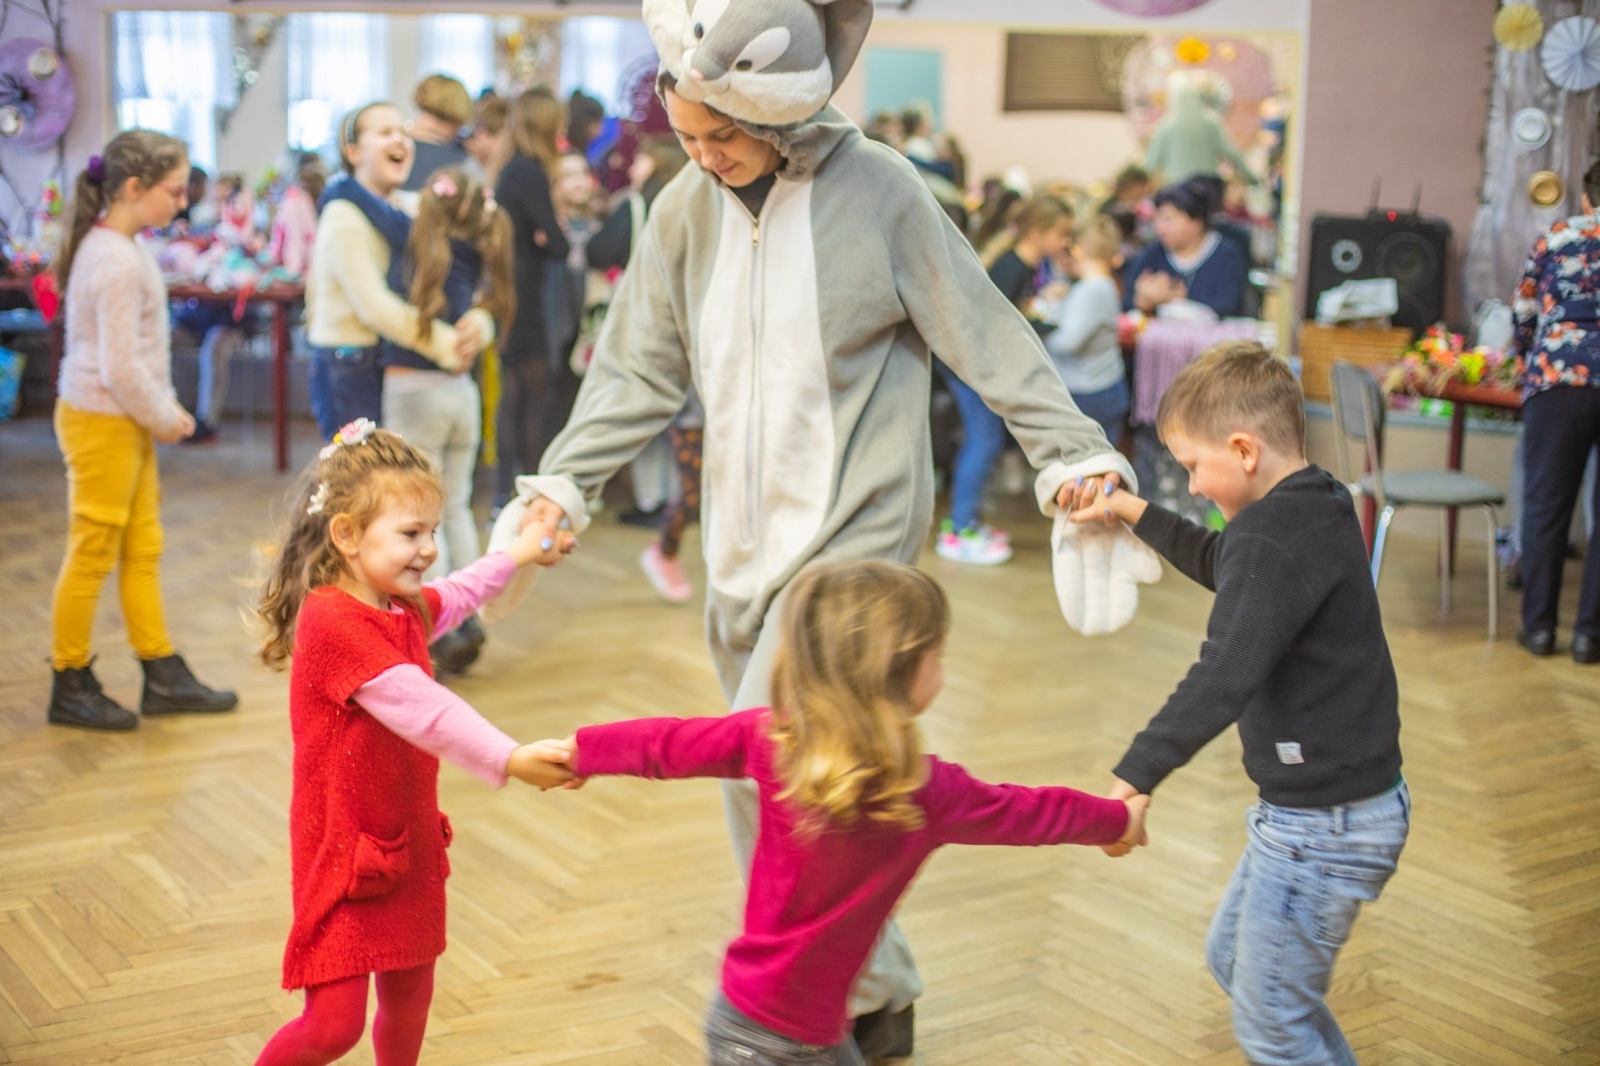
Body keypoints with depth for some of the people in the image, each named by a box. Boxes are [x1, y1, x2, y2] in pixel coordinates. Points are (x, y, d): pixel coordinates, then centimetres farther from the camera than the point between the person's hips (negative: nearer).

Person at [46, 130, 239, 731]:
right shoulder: (117, 262, -21)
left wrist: (165, 407, 9)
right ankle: (70, 687, 14)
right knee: (92, 556, 1)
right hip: (101, 425, -10)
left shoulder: (115, 247, 10)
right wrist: (165, 419, -10)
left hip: (125, 423, 10)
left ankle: (163, 678, 21)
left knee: (143, 550, 13)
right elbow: (121, 370, -23)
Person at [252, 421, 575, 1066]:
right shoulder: (331, 619, -23)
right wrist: (511, 760, -35)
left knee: (409, 993, 17)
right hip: (344, 851, -8)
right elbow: (419, 707, -30)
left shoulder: (407, 609, 6)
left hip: (408, 840, 9)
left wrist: (522, 552, 39)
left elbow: (457, 594, 30)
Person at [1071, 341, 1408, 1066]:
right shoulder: (1318, 509, 7)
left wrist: (1136, 777, -25)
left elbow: (1222, 681, -29)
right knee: (1232, 959, 25)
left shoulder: (1273, 537, -25)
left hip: (1323, 826, -11)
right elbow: (1219, 563, 27)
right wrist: (1135, 513, 27)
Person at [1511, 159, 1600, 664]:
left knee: (1546, 504, 7)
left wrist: (1530, 364, 33)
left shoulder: (1556, 236, 12)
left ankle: (1539, 625, 10)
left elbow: (1523, 313, 16)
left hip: (1558, 378, 0)